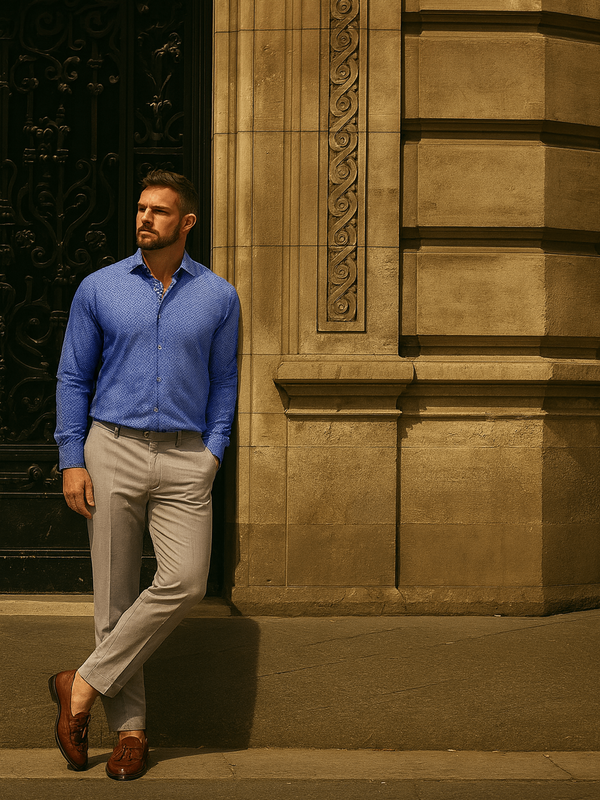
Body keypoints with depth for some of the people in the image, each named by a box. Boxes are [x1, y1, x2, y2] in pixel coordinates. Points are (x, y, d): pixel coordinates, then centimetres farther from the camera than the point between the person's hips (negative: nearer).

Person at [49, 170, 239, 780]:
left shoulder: (218, 297, 7)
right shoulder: (98, 289, 6)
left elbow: (223, 382, 12)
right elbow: (73, 378, 7)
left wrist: (214, 450, -1)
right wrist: (72, 461, -1)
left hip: (184, 458, 0)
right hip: (113, 452, 0)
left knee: (183, 583, -16)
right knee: (115, 596, 2)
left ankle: (83, 686, -1)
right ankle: (129, 729, 14)